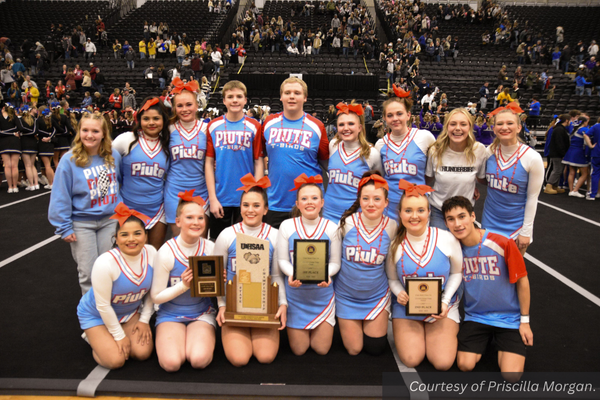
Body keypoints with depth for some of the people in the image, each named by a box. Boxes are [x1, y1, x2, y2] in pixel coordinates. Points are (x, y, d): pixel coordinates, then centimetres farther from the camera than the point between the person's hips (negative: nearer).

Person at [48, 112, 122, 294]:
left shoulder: (114, 156, -3)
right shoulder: (69, 161, -12)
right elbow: (60, 197, -8)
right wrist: (64, 228, -8)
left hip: (111, 220, 3)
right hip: (82, 223, -2)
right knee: (88, 273, 5)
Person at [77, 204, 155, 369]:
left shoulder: (151, 253, -19)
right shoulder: (105, 263, -33)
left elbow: (152, 291, -3)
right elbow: (103, 306, -23)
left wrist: (144, 320, -3)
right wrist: (119, 335, -15)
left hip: (130, 311, 4)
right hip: (97, 315, -4)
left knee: (143, 352, -8)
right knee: (116, 360, -13)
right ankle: (93, 336, 17)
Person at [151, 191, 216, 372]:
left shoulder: (210, 249, -7)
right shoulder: (166, 252, -14)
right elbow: (156, 296, -8)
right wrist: (183, 285, -22)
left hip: (202, 314, 1)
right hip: (171, 315, -1)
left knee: (200, 360, -24)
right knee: (171, 363, -23)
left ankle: (196, 341, 11)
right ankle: (172, 341, 11)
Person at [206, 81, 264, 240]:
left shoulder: (254, 127, 0)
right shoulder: (213, 126, 3)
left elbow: (259, 163, -2)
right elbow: (209, 163, 2)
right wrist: (212, 198, -5)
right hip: (220, 199, 1)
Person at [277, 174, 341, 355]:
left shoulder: (331, 228, -6)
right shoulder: (287, 226, -5)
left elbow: (335, 262, -3)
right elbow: (282, 260, -2)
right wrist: (292, 274, -23)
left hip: (323, 295, 0)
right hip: (295, 295, 0)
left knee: (321, 349, 5)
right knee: (298, 350, 6)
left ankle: (323, 330, 39)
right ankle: (293, 329, 39)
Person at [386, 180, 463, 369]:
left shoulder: (447, 239, -12)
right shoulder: (395, 245, -11)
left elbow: (456, 273, 1)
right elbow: (392, 279, 2)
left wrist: (445, 301, -11)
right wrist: (400, 293, -20)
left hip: (442, 307, 0)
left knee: (443, 362, -10)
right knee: (411, 359, -12)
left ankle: (450, 331, 22)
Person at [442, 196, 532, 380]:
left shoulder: (502, 244, -20)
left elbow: (522, 281, -8)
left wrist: (525, 321, -3)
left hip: (510, 316, -2)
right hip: (475, 316, 3)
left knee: (511, 375, -13)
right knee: (465, 365, -11)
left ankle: (502, 345, 19)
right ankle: (486, 338, 18)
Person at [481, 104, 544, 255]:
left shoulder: (532, 158, -14)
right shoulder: (489, 151, -5)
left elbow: (532, 197, -9)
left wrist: (526, 231, -8)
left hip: (516, 225, -3)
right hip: (490, 222, 3)